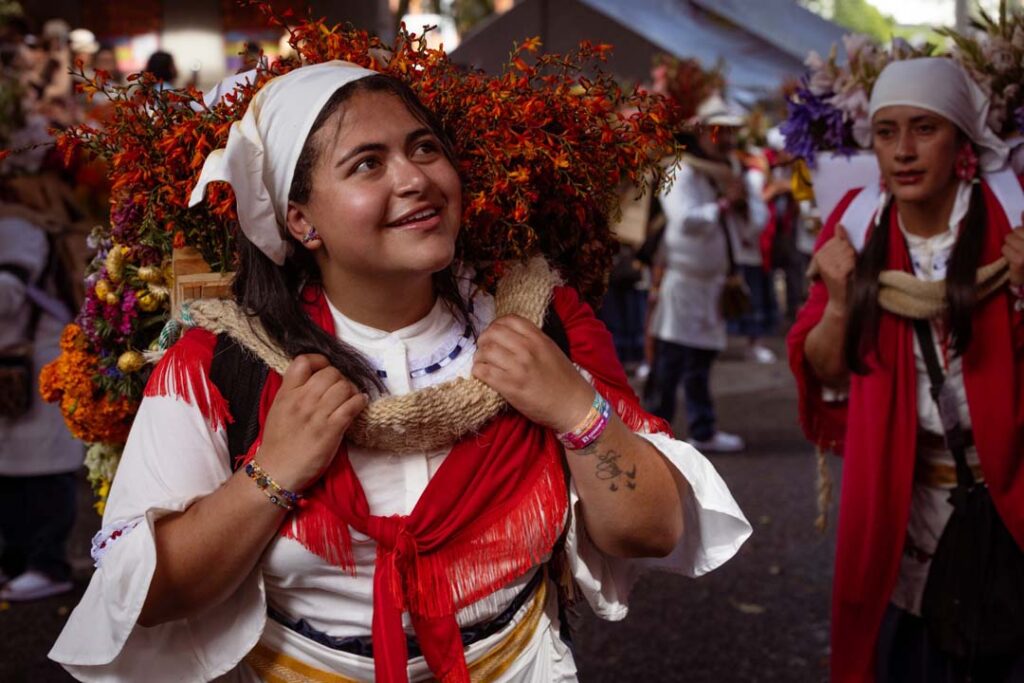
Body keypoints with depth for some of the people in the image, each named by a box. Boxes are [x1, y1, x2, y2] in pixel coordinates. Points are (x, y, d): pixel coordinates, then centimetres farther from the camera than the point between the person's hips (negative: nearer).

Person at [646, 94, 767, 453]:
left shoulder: (735, 174, 11)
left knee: (702, 357, 14)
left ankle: (703, 430, 22)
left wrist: (743, 203, -13)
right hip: (682, 278, -8)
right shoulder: (682, 173, -12)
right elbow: (685, 219, -28)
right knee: (672, 360, -5)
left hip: (715, 280, 8)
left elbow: (756, 225, 5)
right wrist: (724, 205, -22)